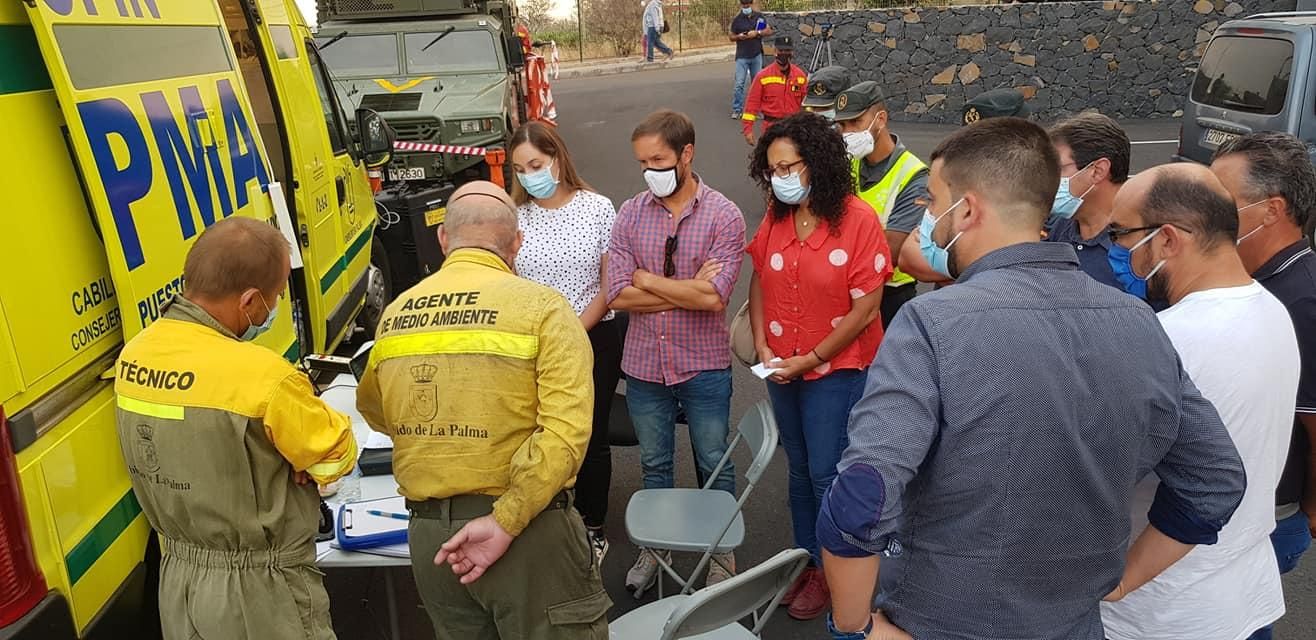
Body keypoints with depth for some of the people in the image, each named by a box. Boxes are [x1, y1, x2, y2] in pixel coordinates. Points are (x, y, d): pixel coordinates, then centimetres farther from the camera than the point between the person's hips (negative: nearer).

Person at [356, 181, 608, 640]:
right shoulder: (540, 307, -10)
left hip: (427, 533, 5)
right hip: (527, 530, -5)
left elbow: (375, 413, 22)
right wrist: (504, 524, -18)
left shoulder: (394, 316, 4)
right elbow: (565, 433, -21)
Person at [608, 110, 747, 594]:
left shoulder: (723, 216, -10)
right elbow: (618, 295, -11)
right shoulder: (630, 214, -2)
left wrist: (648, 279, -14)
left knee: (714, 466, 12)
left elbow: (715, 297, -22)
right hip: (644, 365, 3)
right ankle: (656, 547, 38)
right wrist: (689, 289, -16)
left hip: (704, 366, -3)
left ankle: (722, 554, 32)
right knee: (654, 464, 19)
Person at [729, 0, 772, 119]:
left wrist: (757, 33, -11)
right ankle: (736, 110, -9)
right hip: (742, 56, -2)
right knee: (739, 84, -10)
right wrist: (739, 37, -15)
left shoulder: (759, 17, 7)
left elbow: (769, 31, 5)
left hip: (757, 55, 2)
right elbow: (732, 37, 7)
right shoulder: (737, 19, 3)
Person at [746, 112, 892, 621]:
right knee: (800, 471, 18)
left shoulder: (857, 219, -17)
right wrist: (762, 346, -6)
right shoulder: (775, 218, -2)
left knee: (826, 475, 5)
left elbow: (864, 311, -17)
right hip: (781, 369, 5)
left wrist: (809, 360, -14)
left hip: (837, 370, -5)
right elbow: (759, 284, 7)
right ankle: (805, 560, 37)